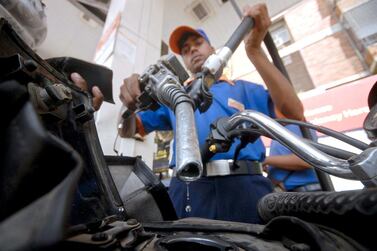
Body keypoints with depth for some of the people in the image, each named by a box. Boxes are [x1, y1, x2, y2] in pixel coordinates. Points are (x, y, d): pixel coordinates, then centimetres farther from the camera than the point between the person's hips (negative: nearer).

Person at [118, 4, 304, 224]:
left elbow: (294, 114, 1)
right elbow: (128, 131, 14)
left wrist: (255, 51, -6)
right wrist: (130, 104, -11)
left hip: (246, 187, 0)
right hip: (189, 191, 1)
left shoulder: (242, 88, 16)